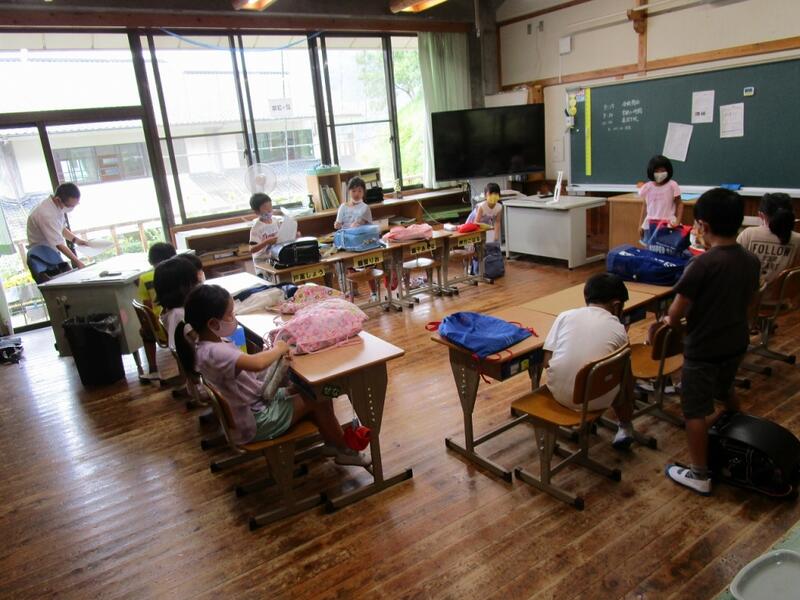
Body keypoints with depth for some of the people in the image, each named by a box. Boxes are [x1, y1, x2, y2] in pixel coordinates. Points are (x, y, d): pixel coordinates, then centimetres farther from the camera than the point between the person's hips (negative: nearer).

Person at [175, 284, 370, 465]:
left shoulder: (212, 344, 1)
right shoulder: (213, 352, -32)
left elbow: (248, 363, 10)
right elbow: (257, 364, -47)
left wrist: (276, 355, -7)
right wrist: (278, 349, -26)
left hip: (257, 401, 9)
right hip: (256, 422, -9)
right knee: (317, 398, -3)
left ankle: (332, 442, 21)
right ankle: (345, 450, 18)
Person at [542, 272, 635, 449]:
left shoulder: (565, 315, 3)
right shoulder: (618, 329, 2)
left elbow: (547, 362, 0)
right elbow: (624, 373, 13)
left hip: (558, 392, 2)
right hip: (594, 399, -1)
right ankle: (624, 427, 36)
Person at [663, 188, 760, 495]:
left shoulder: (702, 264, -25)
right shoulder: (751, 260, -2)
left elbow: (675, 315, -22)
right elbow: (747, 300, 11)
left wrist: (670, 321, 0)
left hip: (704, 349, -7)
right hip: (736, 343, 8)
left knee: (695, 410, 5)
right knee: (726, 392, 31)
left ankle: (699, 475, 15)